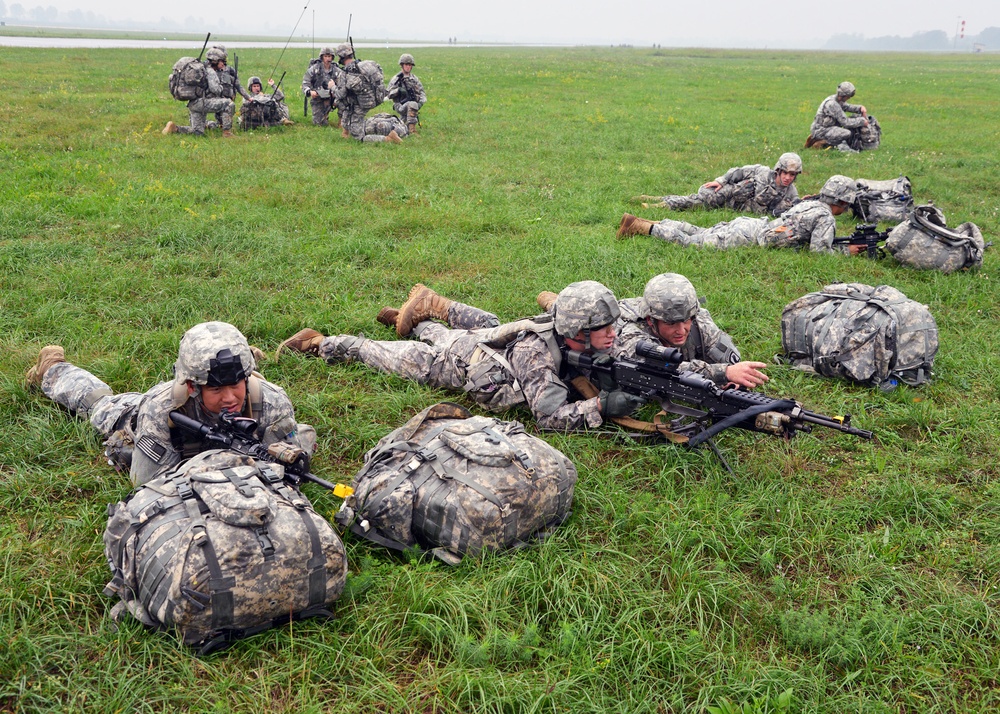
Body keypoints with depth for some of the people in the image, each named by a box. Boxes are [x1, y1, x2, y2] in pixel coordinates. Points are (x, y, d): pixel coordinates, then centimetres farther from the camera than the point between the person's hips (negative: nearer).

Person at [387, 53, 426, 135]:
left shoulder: (414, 79, 14)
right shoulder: (396, 79, 3)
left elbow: (421, 93, 12)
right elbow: (390, 95, -3)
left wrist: (421, 102, -8)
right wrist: (398, 90, -22)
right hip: (401, 106, -6)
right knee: (412, 104, -34)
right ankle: (411, 130, -39)